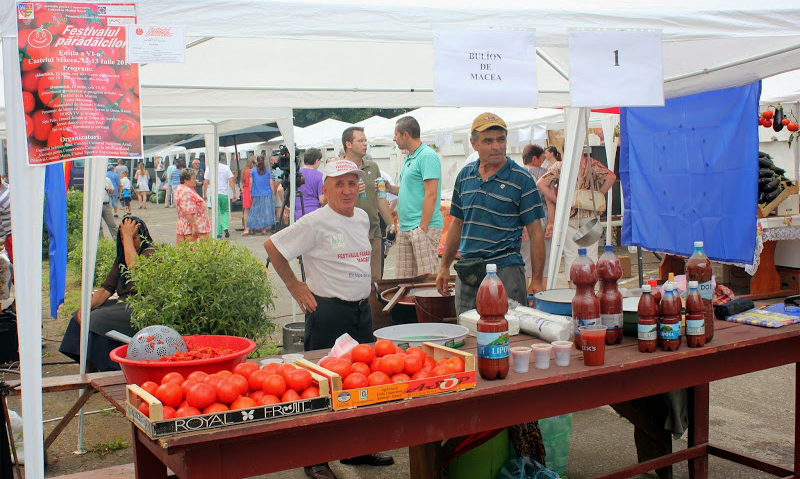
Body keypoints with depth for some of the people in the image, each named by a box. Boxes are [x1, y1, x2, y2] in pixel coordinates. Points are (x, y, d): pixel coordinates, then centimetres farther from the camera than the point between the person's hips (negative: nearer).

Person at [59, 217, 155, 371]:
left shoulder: (151, 253, -8)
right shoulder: (121, 256, 17)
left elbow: (134, 267, -30)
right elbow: (106, 288, 13)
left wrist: (128, 237, -19)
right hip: (121, 303, 9)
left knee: (96, 320, -22)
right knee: (81, 315, -6)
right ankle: (88, 367, -4)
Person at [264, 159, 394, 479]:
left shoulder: (362, 218, 9)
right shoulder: (315, 223, -13)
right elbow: (272, 246, -10)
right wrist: (294, 286, -8)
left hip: (362, 309, 7)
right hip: (327, 312, -7)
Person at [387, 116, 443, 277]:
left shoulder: (428, 156, -10)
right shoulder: (409, 158, 19)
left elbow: (431, 195, -17)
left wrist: (423, 227, -20)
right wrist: (391, 188, 10)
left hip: (424, 227, -9)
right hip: (405, 228, 9)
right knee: (404, 280, 9)